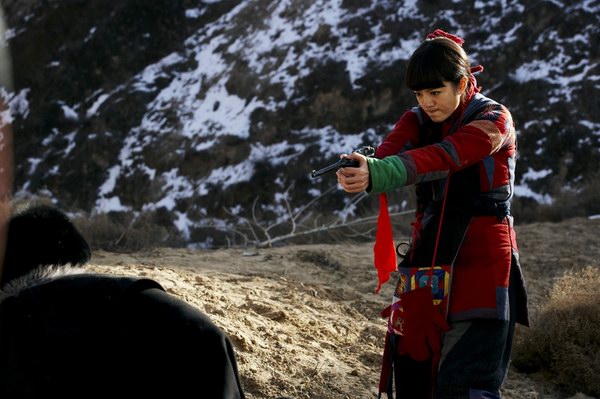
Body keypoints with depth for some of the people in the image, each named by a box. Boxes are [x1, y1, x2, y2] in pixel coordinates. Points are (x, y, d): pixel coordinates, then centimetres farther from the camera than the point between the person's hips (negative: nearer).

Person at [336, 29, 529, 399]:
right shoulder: (418, 120, 8)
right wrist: (362, 171, -40)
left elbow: (442, 158, -29)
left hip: (481, 261, -6)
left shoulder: (493, 120, -10)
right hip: (428, 255, 6)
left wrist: (377, 175, -44)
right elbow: (390, 151, -15)